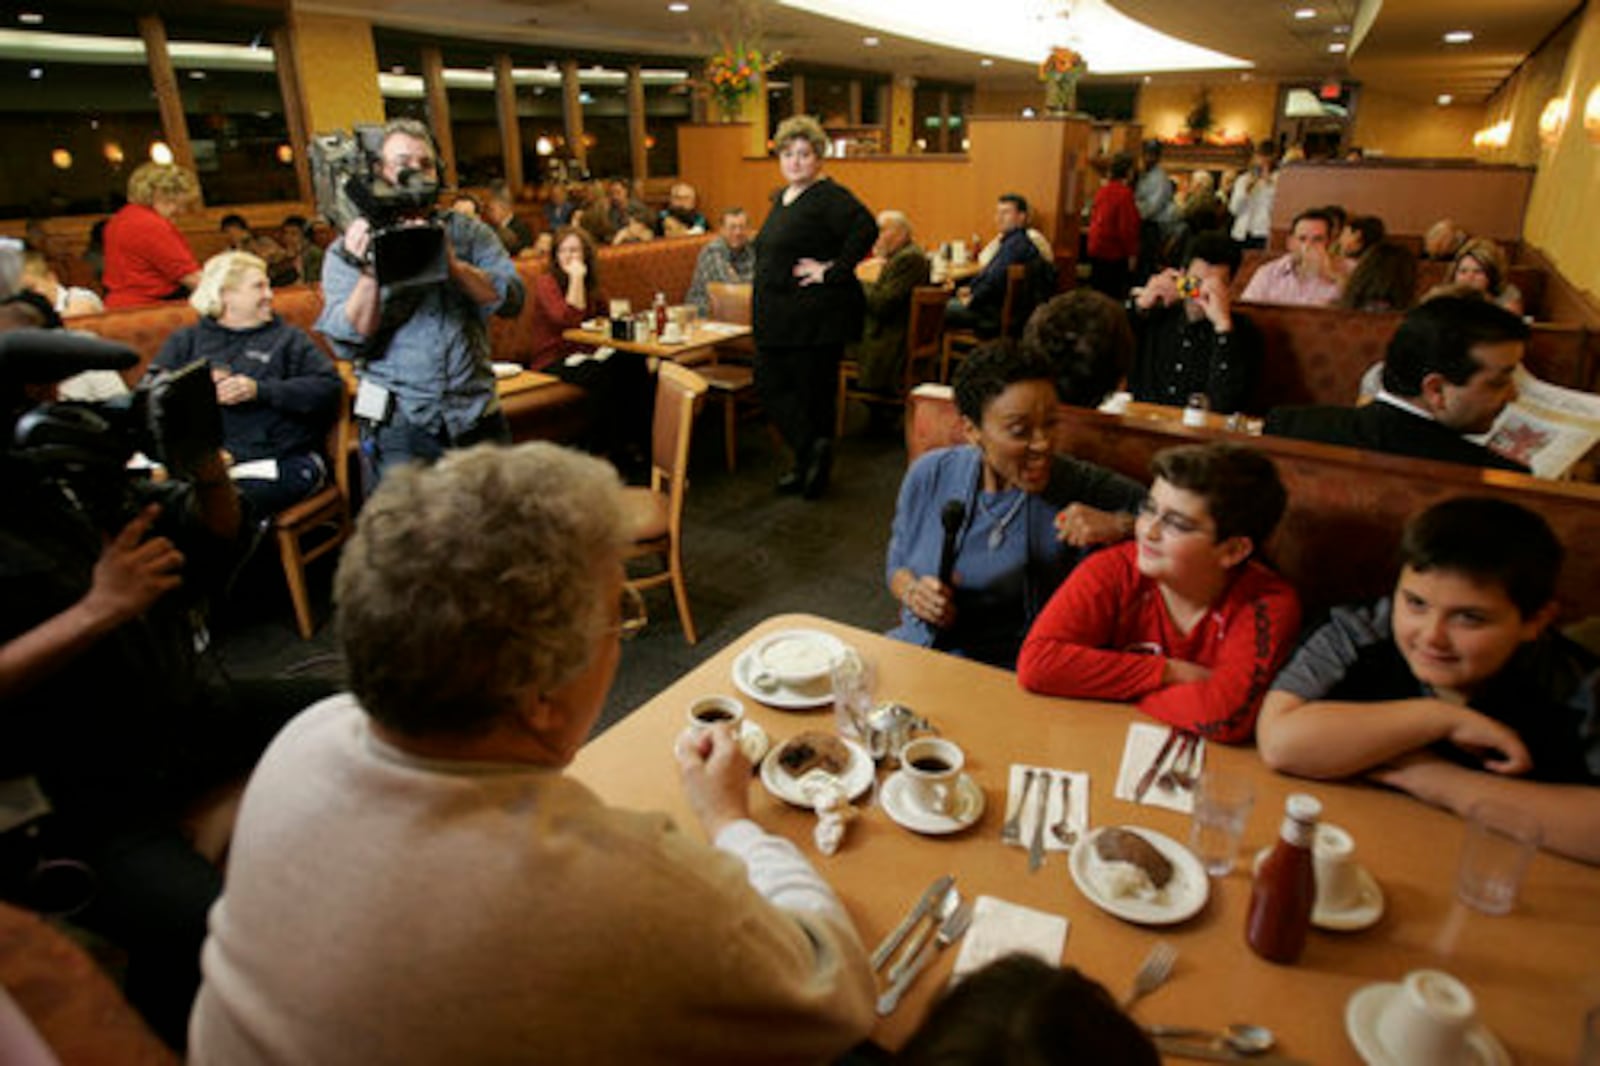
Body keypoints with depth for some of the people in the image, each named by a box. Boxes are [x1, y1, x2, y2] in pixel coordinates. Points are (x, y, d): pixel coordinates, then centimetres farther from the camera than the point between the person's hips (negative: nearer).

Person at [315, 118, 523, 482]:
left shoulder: (469, 232, 9)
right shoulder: (350, 248, 4)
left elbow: (510, 299, -6)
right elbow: (349, 343, -7)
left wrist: (454, 264, -21)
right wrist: (369, 274, -21)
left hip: (478, 415, 2)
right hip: (397, 425, -2)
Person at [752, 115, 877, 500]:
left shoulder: (830, 196, -12)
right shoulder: (782, 198, 16)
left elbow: (866, 230, -27)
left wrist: (832, 270, -22)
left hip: (816, 316, -10)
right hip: (779, 317, 10)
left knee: (813, 391, -1)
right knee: (770, 385, 7)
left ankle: (812, 452, 8)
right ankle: (810, 459, 10)